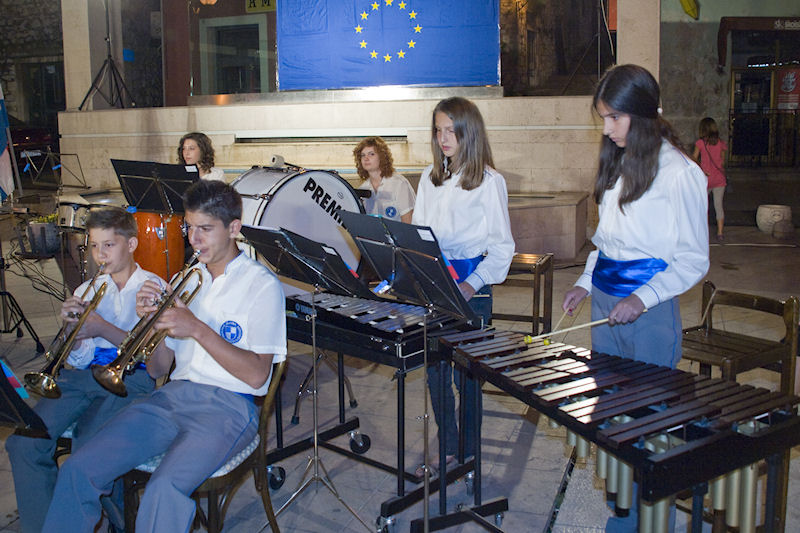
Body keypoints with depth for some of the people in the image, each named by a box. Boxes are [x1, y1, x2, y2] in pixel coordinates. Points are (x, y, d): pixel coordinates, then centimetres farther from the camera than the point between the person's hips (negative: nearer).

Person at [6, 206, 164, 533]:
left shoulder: (152, 287, 5)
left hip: (131, 377, -5)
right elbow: (79, 361, 13)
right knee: (23, 443, -17)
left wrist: (103, 329, -16)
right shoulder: (87, 291, 19)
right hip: (86, 374, 5)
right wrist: (75, 327, -7)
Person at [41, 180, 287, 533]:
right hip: (174, 395, 6)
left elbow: (257, 375, -11)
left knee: (164, 489, -31)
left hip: (228, 407, -5)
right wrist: (152, 319, -5)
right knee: (78, 469, -13)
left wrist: (197, 330, -17)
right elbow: (157, 369, 15)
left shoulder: (262, 285, -2)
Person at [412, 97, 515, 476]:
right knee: (435, 369, 10)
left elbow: (502, 246, -7)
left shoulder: (489, 181, -6)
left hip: (471, 287, -5)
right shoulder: (430, 178, 11)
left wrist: (472, 285, -18)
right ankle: (446, 449, 24)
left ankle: (468, 451, 18)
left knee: (467, 372, 2)